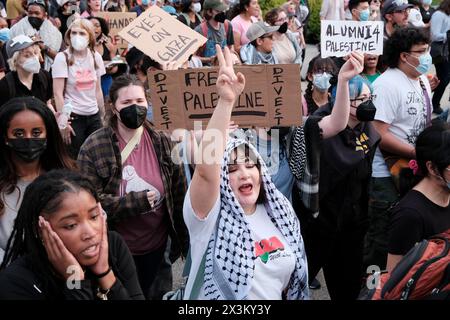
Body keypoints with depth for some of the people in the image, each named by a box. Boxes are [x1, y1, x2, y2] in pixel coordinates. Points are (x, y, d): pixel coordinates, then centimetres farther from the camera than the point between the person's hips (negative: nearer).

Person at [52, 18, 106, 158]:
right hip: (73, 116, -4)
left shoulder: (95, 57, 6)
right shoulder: (62, 58, -7)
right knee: (74, 160, 1)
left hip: (94, 115, 4)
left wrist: (103, 116, 10)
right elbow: (58, 93, -10)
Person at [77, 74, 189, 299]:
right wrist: (137, 202, -23)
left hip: (156, 245, 3)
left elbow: (178, 192, -1)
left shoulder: (162, 141, -6)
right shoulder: (94, 146, -16)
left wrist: (181, 237, 1)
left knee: (146, 292, 23)